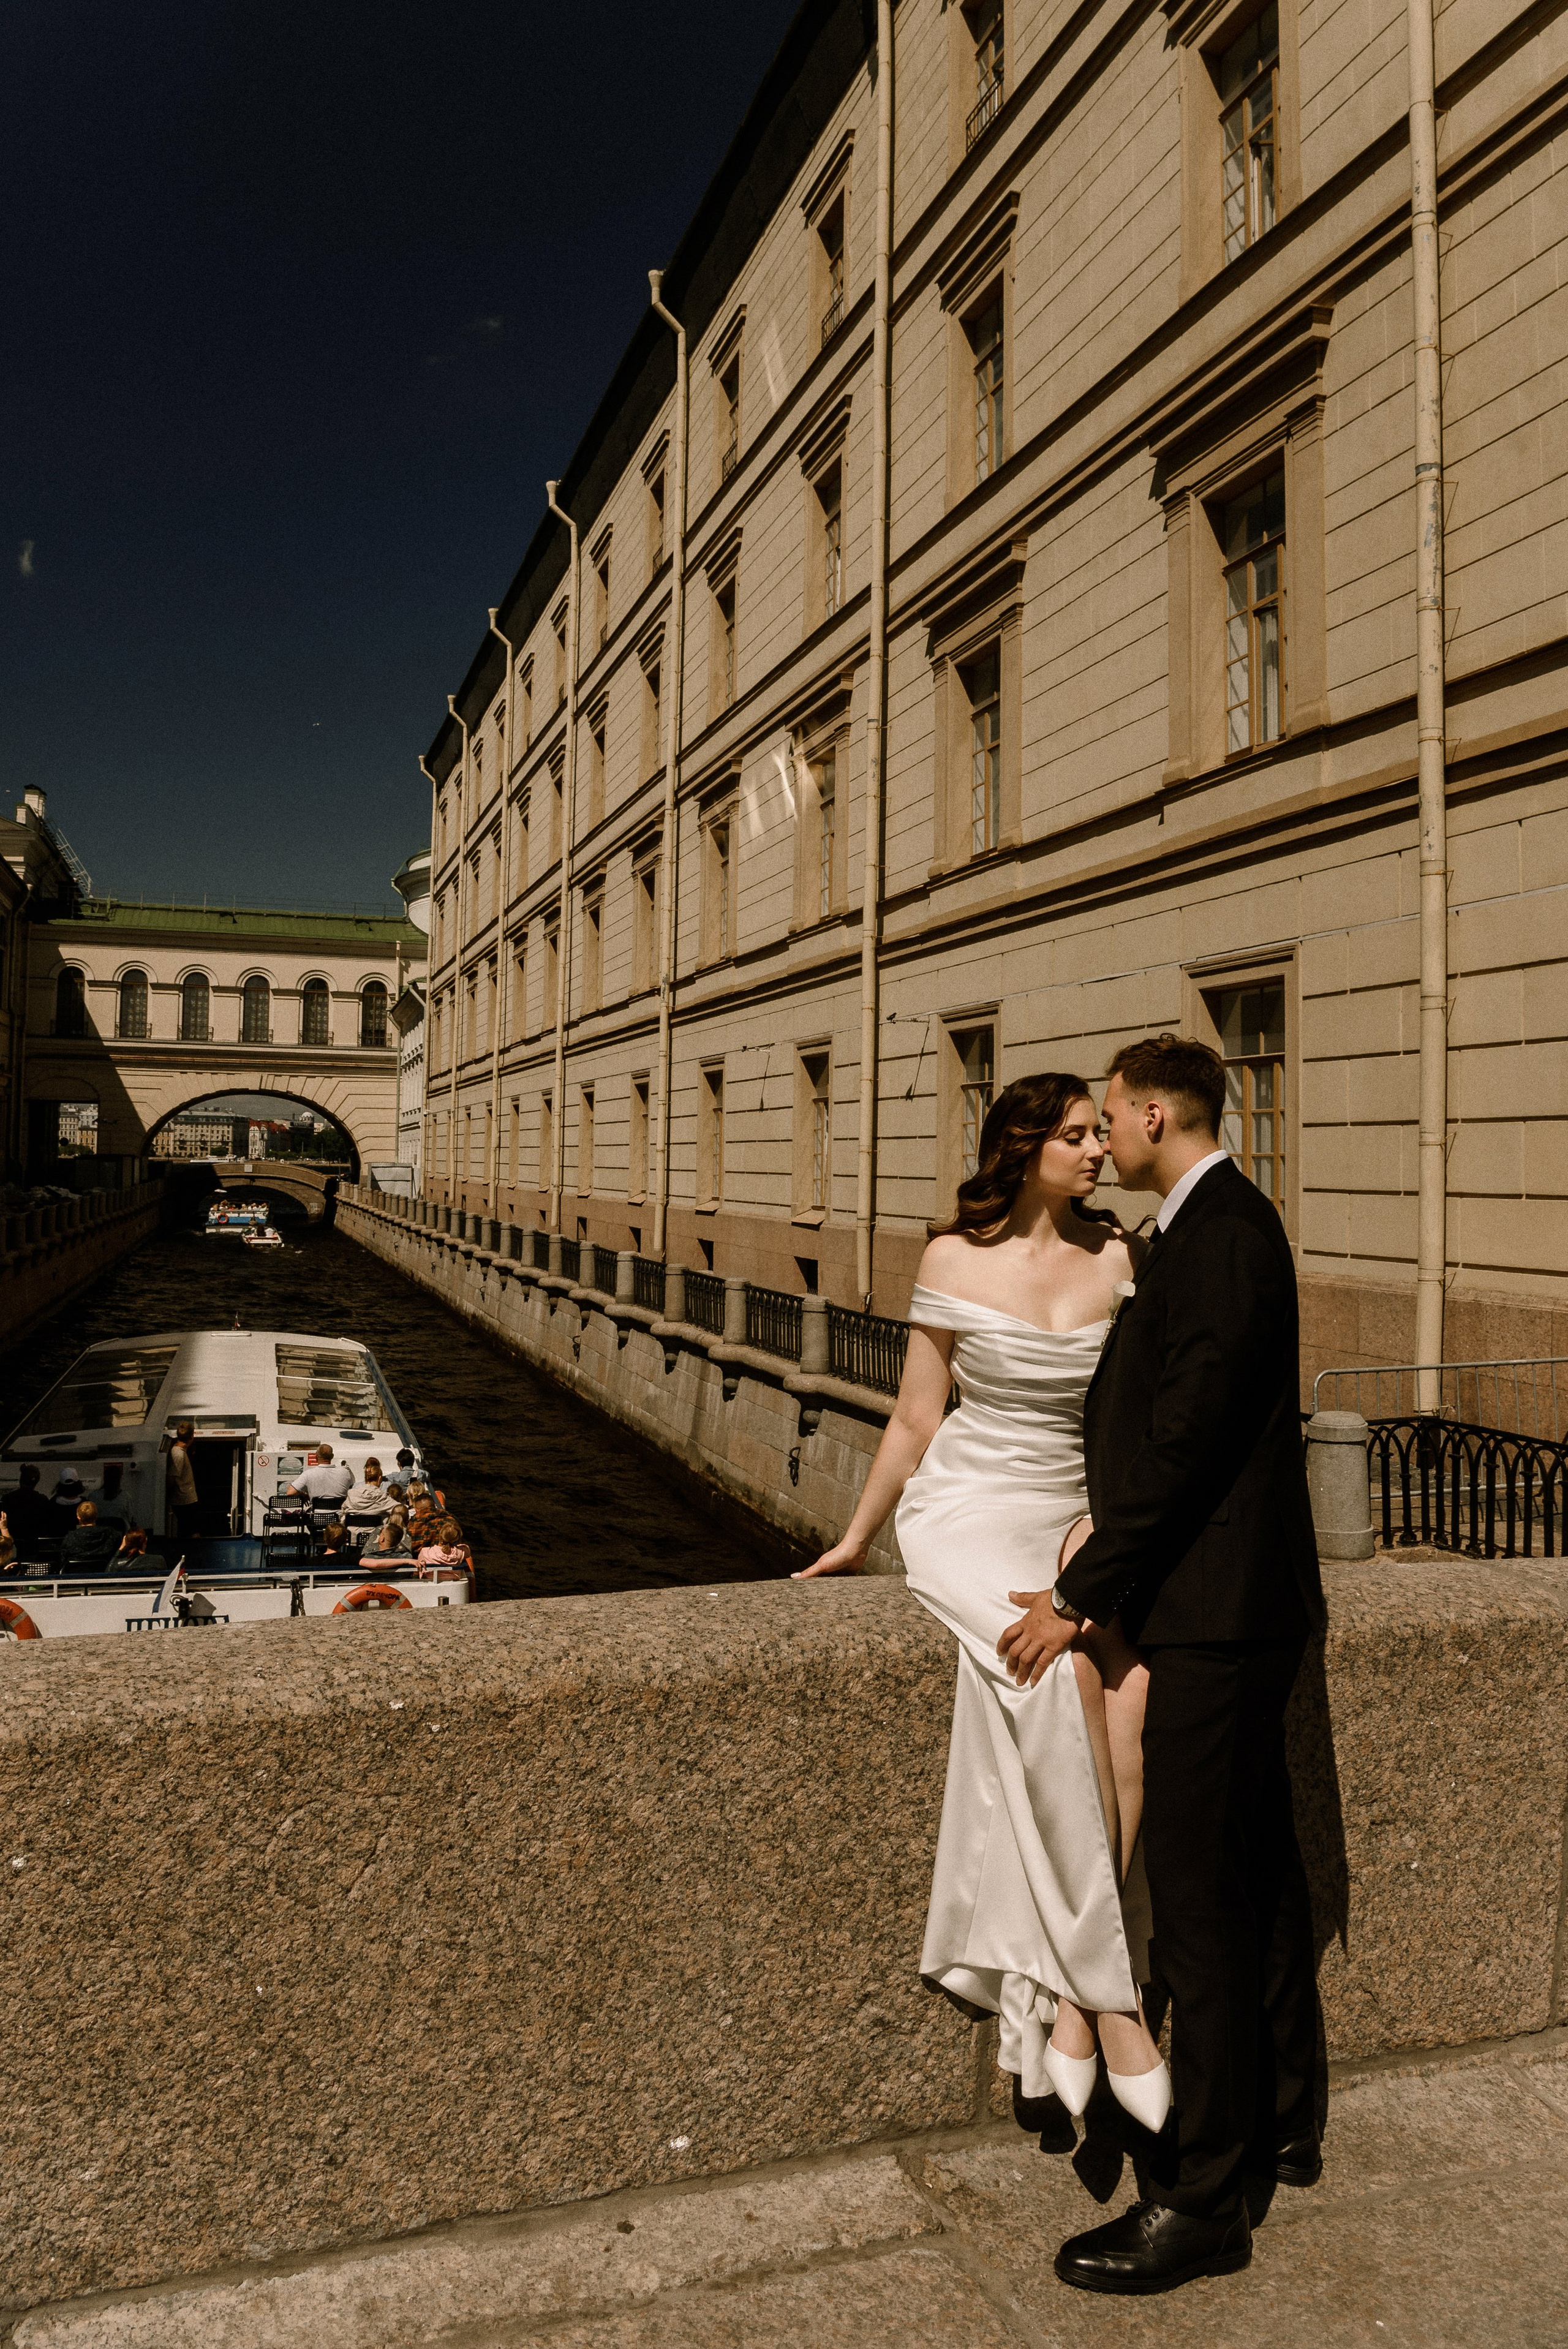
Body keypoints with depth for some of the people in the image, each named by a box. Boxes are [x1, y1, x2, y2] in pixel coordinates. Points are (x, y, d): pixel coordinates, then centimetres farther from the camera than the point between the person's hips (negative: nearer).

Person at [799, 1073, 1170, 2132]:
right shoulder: (956, 1260, -2)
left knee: (1130, 1686, -26)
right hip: (969, 1514, -3)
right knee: (1066, 1669, -30)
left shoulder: (1118, 1256, 6)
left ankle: (1066, 1997, -15)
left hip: (1077, 1524, 3)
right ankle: (1110, 1993, -17)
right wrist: (857, 1541, 10)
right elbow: (915, 1421, 5)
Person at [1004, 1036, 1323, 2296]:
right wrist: (1104, 1534, 10)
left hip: (1217, 1613, -10)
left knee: (1199, 1893, -1)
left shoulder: (1220, 1230, -19)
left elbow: (1188, 1437, -24)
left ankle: (1203, 2200, 13)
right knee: (1260, 1866, 21)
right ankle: (1284, 2121, 38)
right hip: (1237, 1601, 10)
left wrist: (1080, 1597, -19)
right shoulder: (1219, 1224, 13)